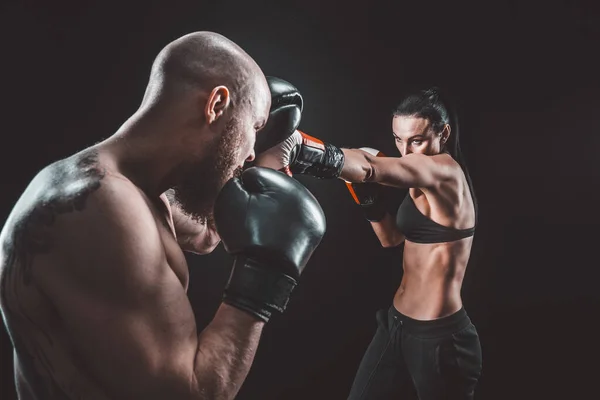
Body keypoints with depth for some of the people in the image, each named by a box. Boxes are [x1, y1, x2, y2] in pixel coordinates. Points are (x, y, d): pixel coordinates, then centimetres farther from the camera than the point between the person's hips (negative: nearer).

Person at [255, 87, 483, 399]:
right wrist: (366, 190, -3)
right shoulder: (423, 182, 7)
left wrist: (295, 147, -49)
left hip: (439, 338, -8)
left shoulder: (446, 171, -19)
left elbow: (370, 166, -37)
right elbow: (392, 238, 12)